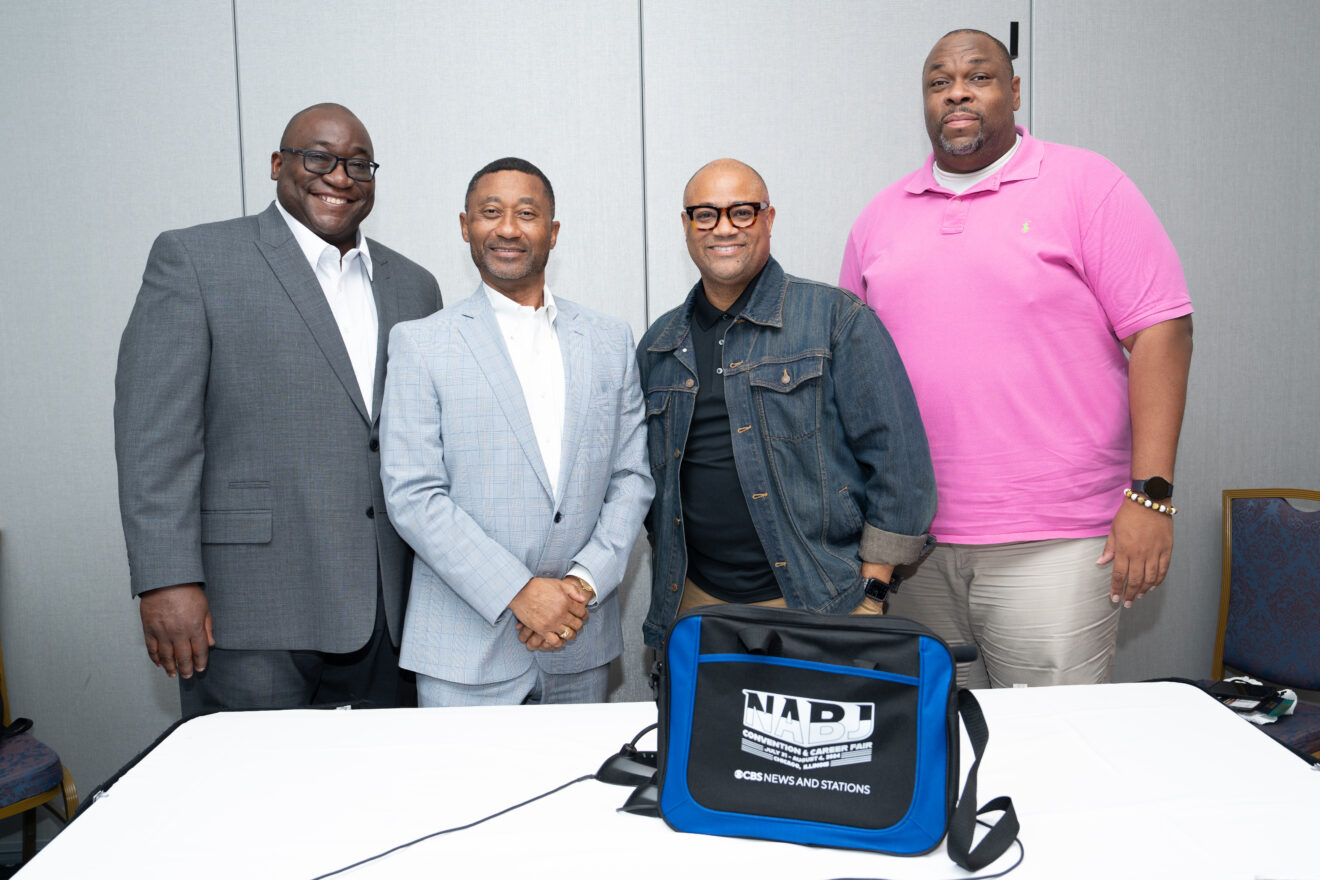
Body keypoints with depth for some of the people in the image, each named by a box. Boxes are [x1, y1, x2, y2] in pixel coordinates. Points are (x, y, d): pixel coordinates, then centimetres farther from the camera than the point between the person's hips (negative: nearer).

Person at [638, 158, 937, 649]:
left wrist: (871, 592, -8)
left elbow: (898, 458, -6)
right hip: (695, 601, 4)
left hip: (820, 603, -3)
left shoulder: (835, 318, -3)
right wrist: (669, 569, 12)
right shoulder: (659, 346, 11)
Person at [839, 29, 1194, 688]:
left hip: (1052, 543, -4)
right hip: (910, 541, 4)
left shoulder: (1084, 185, 1)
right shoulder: (881, 217, 13)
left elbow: (1160, 331, -5)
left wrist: (1150, 495, -12)